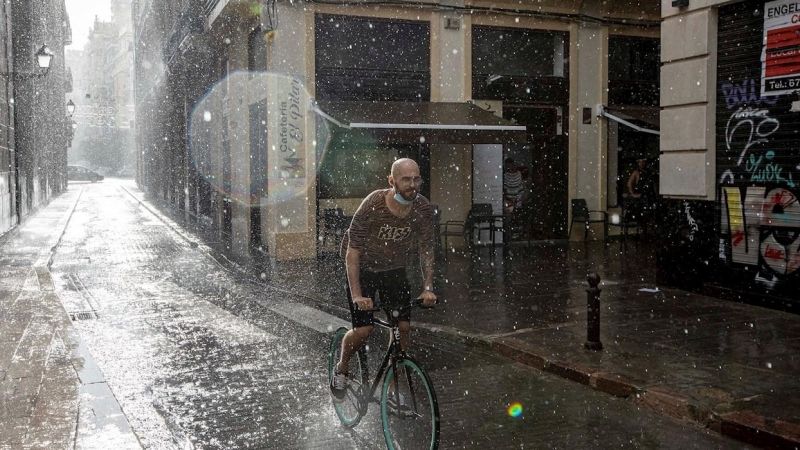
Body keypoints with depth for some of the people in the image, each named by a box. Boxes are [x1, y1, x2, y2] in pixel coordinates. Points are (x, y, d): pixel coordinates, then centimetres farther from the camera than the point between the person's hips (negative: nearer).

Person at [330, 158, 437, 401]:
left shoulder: (423, 208, -17)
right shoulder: (372, 206, -28)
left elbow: (426, 251, -5)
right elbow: (352, 253, -24)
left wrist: (428, 288, -13)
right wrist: (357, 295, -29)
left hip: (395, 270, 4)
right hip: (364, 269, -4)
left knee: (404, 327, -6)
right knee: (363, 330, -13)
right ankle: (341, 369, 18)